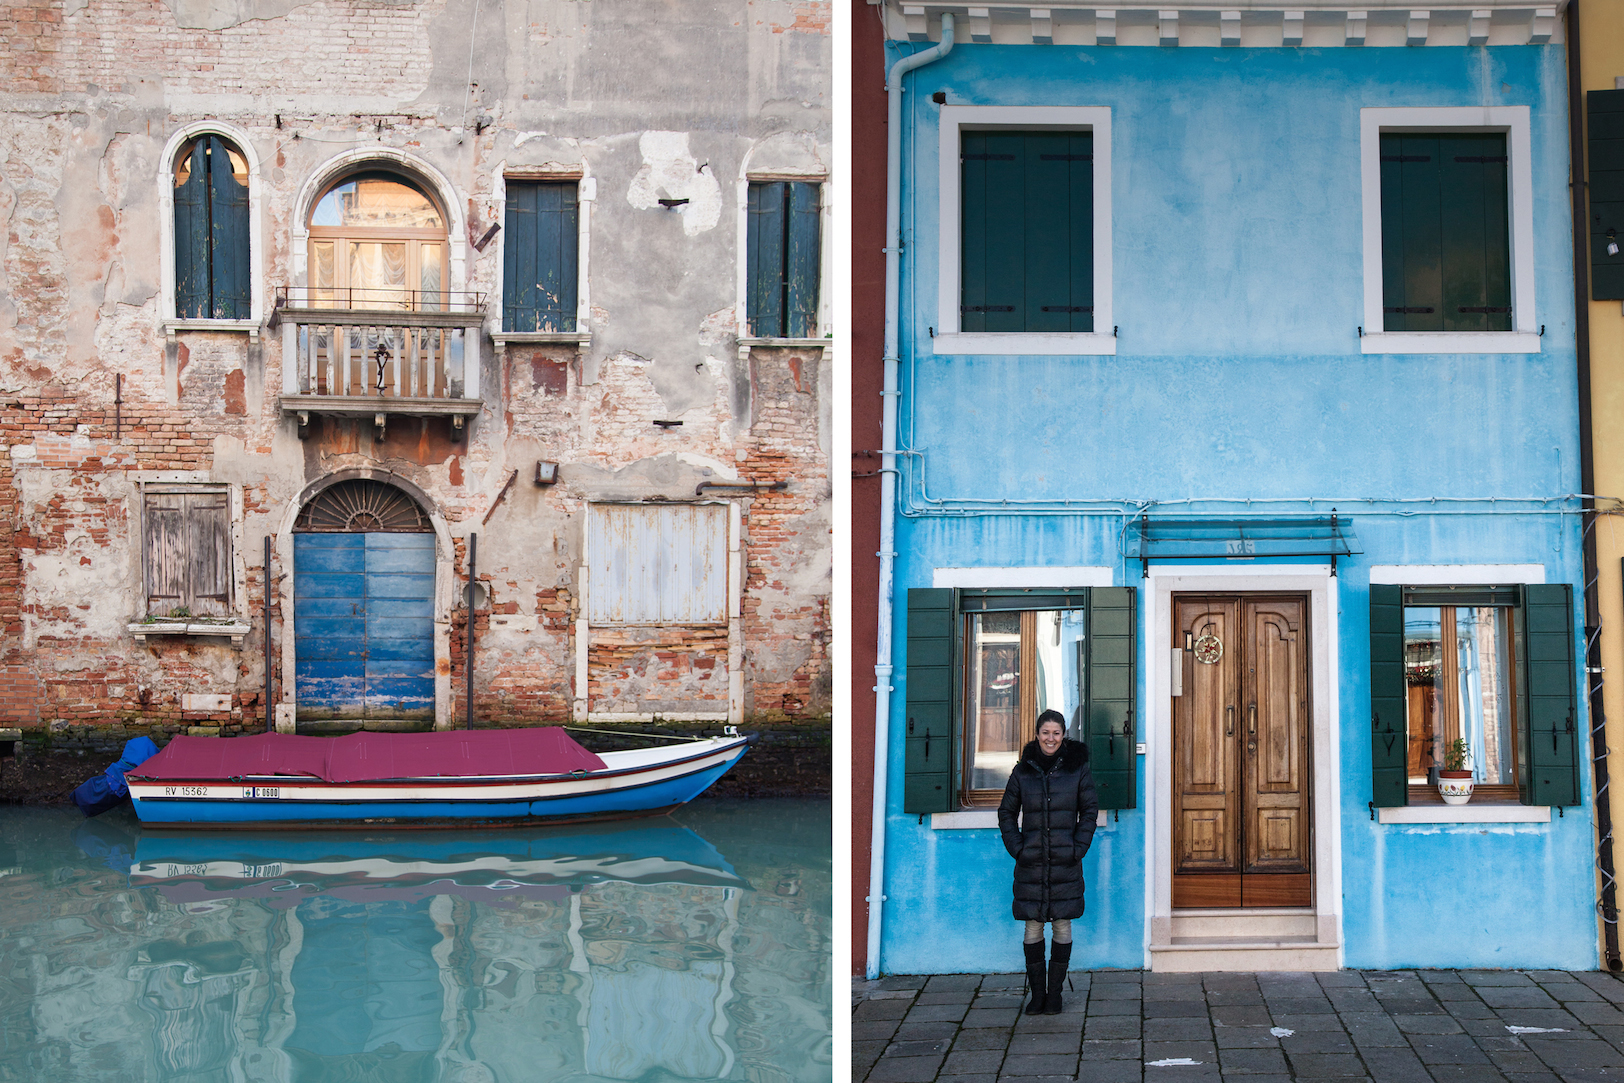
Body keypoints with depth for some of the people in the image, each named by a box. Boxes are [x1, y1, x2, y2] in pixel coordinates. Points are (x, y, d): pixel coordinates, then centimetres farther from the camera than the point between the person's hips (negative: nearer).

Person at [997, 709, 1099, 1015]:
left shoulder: (1078, 768, 2)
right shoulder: (1023, 771, 4)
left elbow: (1089, 811, 4)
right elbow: (1006, 813, 10)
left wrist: (1078, 849, -5)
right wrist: (1016, 848, 0)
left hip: (1065, 863, -1)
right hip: (1031, 863, 1)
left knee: (1062, 926, 3)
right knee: (1033, 928, 2)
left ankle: (1054, 993, 11)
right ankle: (1037, 993, 10)